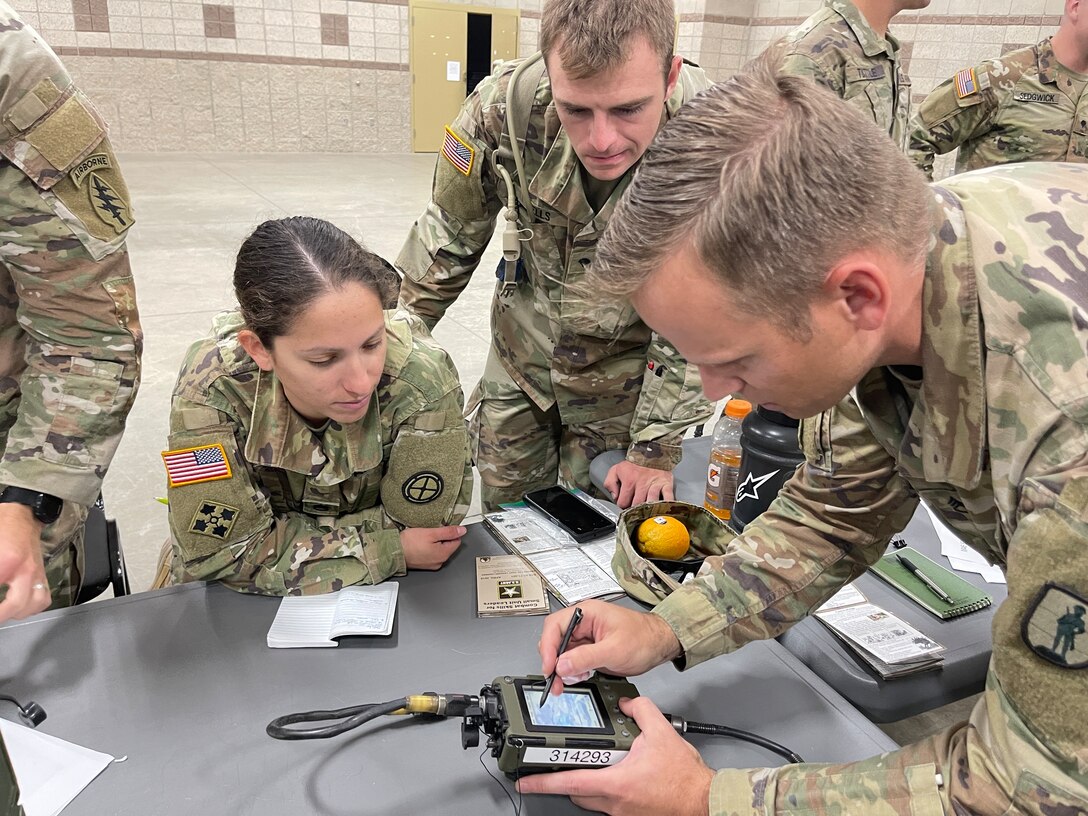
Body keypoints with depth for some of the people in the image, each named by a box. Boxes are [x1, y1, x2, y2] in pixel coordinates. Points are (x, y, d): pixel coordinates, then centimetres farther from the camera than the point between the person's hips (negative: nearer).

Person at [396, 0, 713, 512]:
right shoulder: (506, 106, -26)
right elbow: (450, 235, -8)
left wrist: (656, 451, -13)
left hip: (626, 366, -2)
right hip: (522, 349, 2)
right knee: (504, 511, 18)